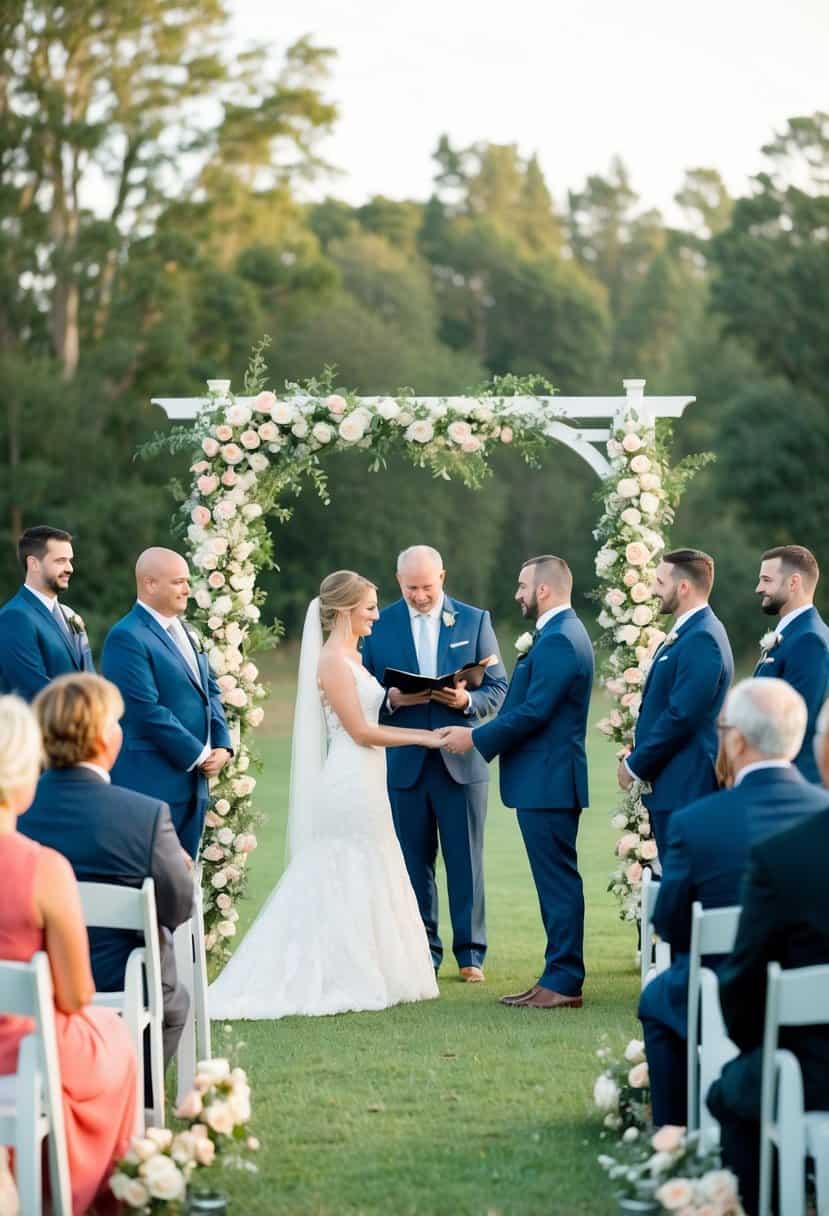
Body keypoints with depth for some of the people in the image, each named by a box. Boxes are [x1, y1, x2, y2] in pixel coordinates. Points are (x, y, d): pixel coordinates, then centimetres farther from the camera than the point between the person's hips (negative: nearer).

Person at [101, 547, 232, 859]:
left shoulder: (185, 631, 15)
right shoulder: (127, 638, -13)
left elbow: (209, 690, 18)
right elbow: (147, 710, -19)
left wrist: (221, 745, 2)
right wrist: (198, 756, -14)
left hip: (193, 780, 8)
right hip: (151, 783, -8)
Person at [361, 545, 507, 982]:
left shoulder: (474, 620, 5)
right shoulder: (379, 625, 5)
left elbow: (498, 688, 5)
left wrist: (467, 700, -15)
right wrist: (391, 700, -15)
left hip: (460, 761, -1)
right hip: (403, 762, 1)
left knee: (465, 861, 2)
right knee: (413, 862, 5)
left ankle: (470, 953, 8)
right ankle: (422, 953, 13)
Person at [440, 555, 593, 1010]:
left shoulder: (559, 640, -17)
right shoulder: (562, 634, 17)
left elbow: (533, 713, -22)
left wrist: (475, 738, -13)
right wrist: (479, 733, 13)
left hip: (548, 781, -11)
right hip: (547, 780, 11)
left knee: (558, 882, -6)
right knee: (556, 882, 13)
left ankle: (564, 982, -3)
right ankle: (559, 976, 17)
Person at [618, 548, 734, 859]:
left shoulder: (701, 639, -17)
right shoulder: (684, 634, 16)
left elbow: (682, 715, -21)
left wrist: (636, 765, -13)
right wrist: (637, 761, 12)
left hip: (685, 789, -10)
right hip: (672, 788, 10)